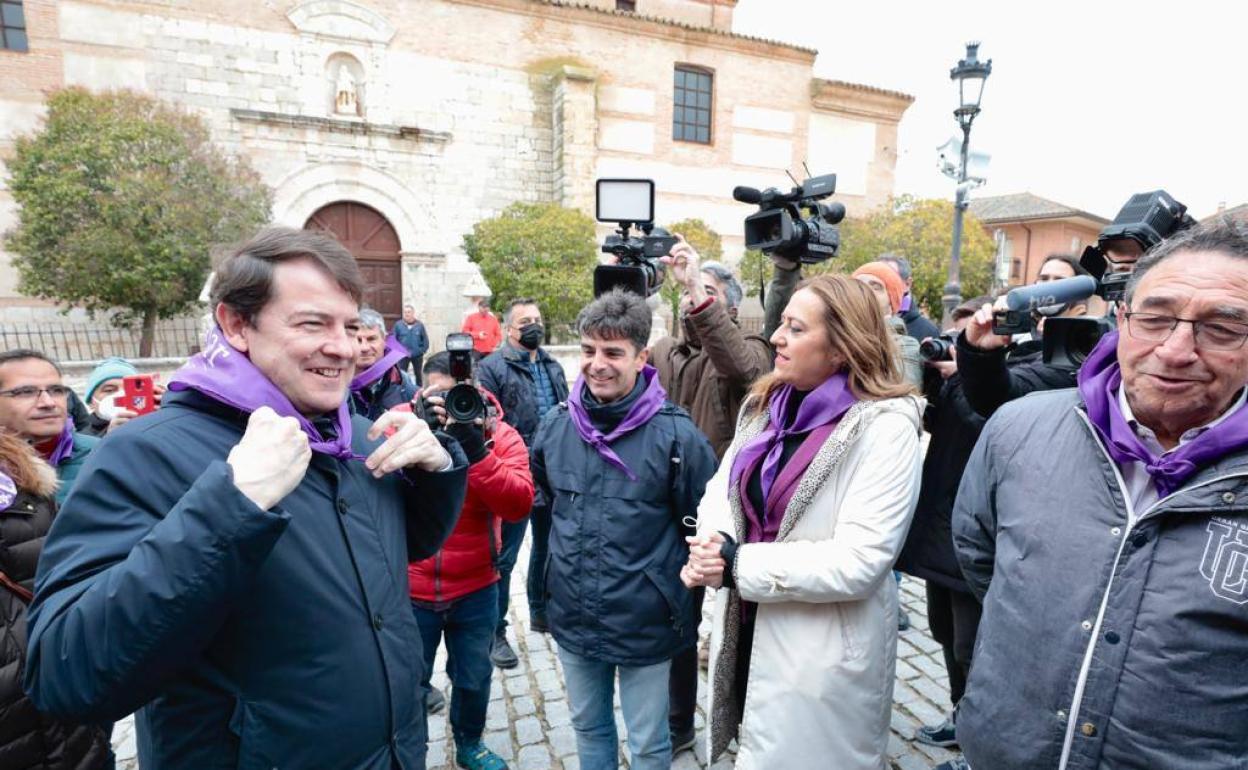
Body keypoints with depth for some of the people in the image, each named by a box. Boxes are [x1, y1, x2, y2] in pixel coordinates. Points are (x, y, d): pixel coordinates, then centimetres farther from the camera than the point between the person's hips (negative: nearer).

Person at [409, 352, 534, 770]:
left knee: (473, 678, 21)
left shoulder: (500, 436, -8)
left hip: (474, 589, 1)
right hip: (409, 588, 0)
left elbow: (519, 505, -22)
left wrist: (474, 449, -31)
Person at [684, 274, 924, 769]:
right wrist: (715, 543, -18)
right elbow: (722, 490, 4)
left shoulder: (886, 426, -19)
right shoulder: (765, 404, 3)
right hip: (748, 635, 7)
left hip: (822, 659, -6)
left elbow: (860, 560, -25)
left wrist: (739, 565, -23)